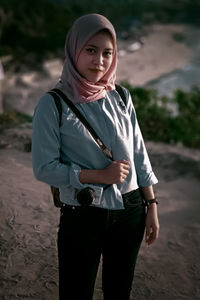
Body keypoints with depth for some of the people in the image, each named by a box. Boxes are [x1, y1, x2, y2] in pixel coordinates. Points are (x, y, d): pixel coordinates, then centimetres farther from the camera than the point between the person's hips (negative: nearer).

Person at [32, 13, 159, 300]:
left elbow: (139, 156, 6)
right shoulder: (53, 104, -11)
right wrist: (99, 175, -18)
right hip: (81, 218, -3)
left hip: (130, 213, 4)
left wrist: (152, 206, 4)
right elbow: (44, 167, -12)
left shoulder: (121, 97, 1)